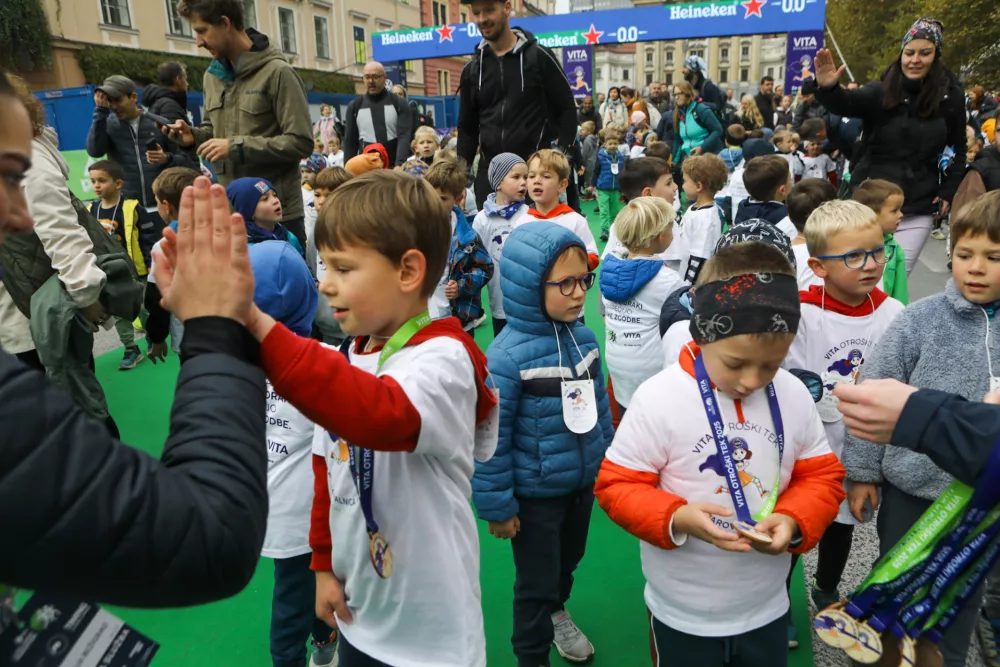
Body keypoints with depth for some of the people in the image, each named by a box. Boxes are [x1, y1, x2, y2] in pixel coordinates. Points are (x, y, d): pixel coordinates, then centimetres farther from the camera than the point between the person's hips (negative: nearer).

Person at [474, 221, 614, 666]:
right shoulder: (508, 355, -27)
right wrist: (497, 506, -15)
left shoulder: (584, 338, -7)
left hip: (583, 483, 7)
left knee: (568, 561, 29)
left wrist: (605, 463, 14)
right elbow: (490, 439, -21)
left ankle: (556, 613, 60)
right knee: (536, 582, 13)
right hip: (534, 494, -6)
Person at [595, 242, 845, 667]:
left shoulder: (794, 396, -7)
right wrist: (677, 518, -32)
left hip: (766, 609, 4)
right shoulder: (659, 398, -21)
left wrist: (795, 520, -19)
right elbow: (616, 485, -16)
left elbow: (822, 476, 1)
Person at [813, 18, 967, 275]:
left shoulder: (950, 98, 2)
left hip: (917, 209, 1)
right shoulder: (881, 91, -2)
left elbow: (960, 150, 13)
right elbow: (846, 104, -23)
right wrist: (828, 88, -44)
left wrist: (948, 192, 3)